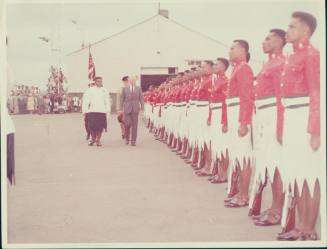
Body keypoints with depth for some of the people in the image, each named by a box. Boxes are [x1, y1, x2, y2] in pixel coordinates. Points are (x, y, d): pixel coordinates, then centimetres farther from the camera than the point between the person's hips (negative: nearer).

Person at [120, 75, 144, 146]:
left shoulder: (138, 88, 7)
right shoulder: (125, 89, 6)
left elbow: (141, 98, 5)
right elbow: (122, 99, 7)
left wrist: (142, 108, -4)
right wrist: (121, 108, 2)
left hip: (135, 109, 1)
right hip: (127, 109, 0)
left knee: (134, 125, -1)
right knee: (127, 124, -6)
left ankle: (133, 141, 6)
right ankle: (127, 138, 19)